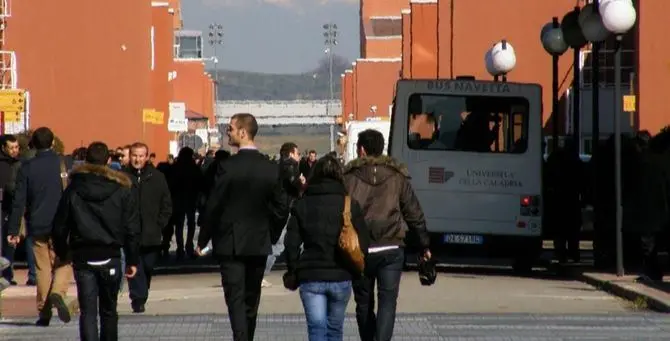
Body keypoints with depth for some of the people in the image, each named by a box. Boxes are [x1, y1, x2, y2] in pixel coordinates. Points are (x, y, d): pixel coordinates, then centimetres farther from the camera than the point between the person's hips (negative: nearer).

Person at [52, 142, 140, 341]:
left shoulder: (73, 190, -1)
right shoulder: (122, 191, -2)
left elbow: (60, 227, 2)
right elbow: (132, 229, -1)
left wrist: (61, 253, 13)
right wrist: (132, 260, 5)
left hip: (82, 257, -1)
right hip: (110, 257, 1)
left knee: (87, 312, -3)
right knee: (108, 310, 15)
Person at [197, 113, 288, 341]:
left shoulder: (228, 167, -14)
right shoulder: (271, 169, 0)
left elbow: (213, 207, -11)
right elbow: (281, 209, 3)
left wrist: (203, 240, 0)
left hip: (231, 244, -5)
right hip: (260, 245, 5)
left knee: (236, 302, -6)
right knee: (251, 303, 15)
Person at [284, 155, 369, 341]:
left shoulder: (301, 205, 0)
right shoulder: (350, 205, -1)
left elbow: (291, 243, -1)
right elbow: (363, 242, -2)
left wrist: (292, 272, 10)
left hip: (310, 276, -1)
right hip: (341, 276, 1)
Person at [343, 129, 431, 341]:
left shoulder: (349, 177, 2)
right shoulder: (397, 176, 6)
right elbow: (414, 214, 8)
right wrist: (424, 246, 17)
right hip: (391, 248, 0)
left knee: (364, 303, 13)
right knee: (387, 301, -3)